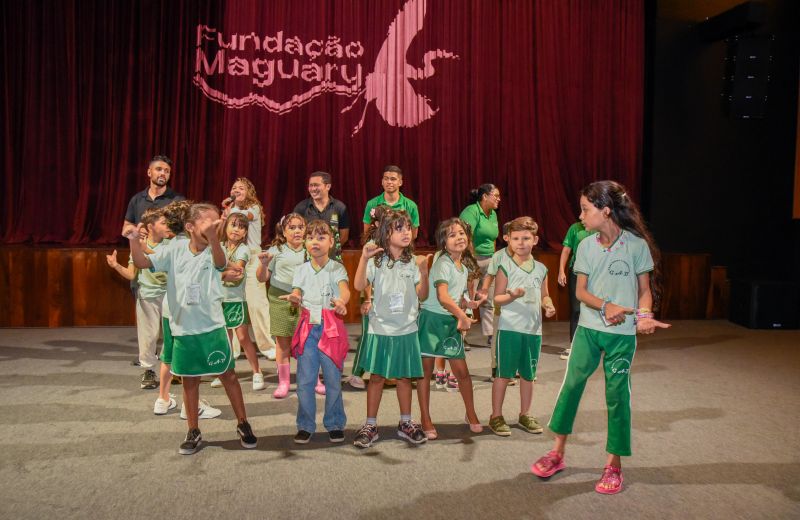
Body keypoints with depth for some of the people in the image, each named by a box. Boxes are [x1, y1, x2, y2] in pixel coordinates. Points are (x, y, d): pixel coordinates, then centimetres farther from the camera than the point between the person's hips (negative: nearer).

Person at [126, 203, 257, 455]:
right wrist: (134, 240, -22)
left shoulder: (213, 251, -8)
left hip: (212, 327, -2)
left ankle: (243, 424, 23)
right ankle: (193, 432, 27)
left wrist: (213, 237, -52)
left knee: (228, 375, 6)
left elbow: (220, 262, -32)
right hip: (183, 329, 2)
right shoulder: (175, 250, 0)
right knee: (190, 380, 13)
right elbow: (142, 262, -2)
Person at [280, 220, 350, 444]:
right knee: (305, 381, 3)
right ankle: (305, 425, 17)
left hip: (331, 328, -2)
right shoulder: (301, 270, 10)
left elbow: (345, 289, -16)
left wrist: (341, 301, -39)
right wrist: (294, 298, -25)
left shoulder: (337, 268, 1)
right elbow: (296, 294, 0)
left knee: (333, 379, 5)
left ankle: (335, 424, 20)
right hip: (308, 328, 2)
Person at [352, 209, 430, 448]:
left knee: (404, 376, 12)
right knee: (377, 376, 6)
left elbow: (422, 296, 0)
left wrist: (424, 273, -15)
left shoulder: (412, 262, 1)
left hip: (406, 329, 2)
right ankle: (370, 425, 18)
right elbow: (359, 286, -19)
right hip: (380, 328, -2)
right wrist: (364, 258, -28)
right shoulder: (376, 260, -7)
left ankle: (405, 423, 27)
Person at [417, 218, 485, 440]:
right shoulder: (443, 263, -14)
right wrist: (462, 315, -23)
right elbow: (442, 297, -24)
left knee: (461, 371, 5)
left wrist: (467, 304, -1)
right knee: (426, 371, 3)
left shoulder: (465, 266, 10)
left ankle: (471, 414, 25)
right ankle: (425, 420, 14)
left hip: (452, 321, 6)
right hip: (432, 318, -6)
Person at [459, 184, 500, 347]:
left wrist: (493, 259, 13)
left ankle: (490, 336, 18)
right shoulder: (471, 211, -12)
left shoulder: (493, 214, 13)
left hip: (488, 260, 8)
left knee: (489, 301, 11)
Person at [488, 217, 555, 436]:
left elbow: (544, 295, 17)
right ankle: (496, 416, 14)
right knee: (504, 374, 2)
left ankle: (525, 414, 30)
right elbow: (497, 298, -5)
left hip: (533, 329, 4)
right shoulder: (505, 267, -5)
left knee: (528, 374, 13)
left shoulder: (541, 269, 7)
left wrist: (548, 305, -4)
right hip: (509, 327, -4)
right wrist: (512, 296, -24)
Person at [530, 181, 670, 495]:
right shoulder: (586, 246, 1)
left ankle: (614, 465, 21)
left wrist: (643, 315, -20)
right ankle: (557, 453, 22)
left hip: (622, 334, -3)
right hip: (588, 329, 3)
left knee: (617, 395, 4)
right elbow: (581, 291, 0)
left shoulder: (637, 245, -7)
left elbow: (645, 289, 0)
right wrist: (605, 306, -18)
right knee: (571, 385, 6)